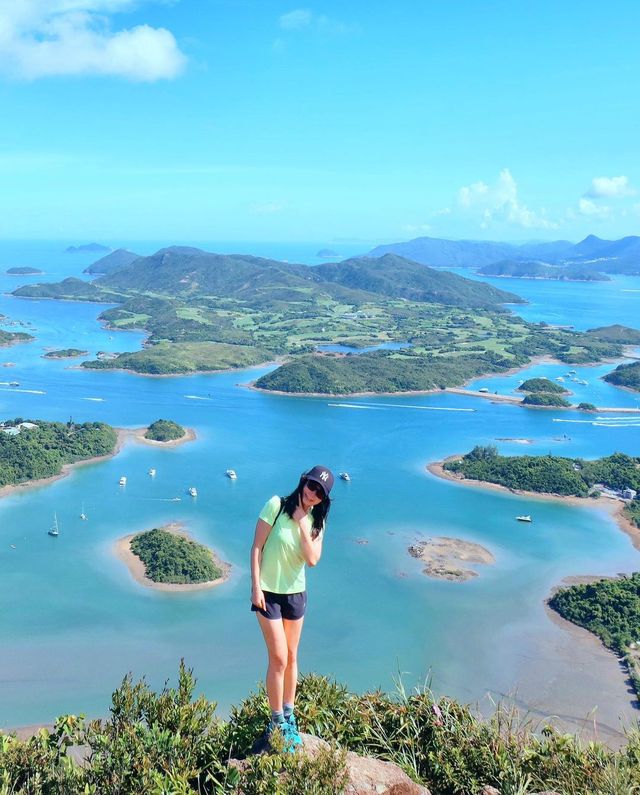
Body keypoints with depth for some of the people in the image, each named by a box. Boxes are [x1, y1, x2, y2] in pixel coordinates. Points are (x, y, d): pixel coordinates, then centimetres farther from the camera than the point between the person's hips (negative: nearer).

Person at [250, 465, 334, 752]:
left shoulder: (316, 521, 0)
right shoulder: (277, 505, -13)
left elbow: (312, 559, -13)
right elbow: (256, 547, -12)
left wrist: (303, 524, -18)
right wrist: (255, 587, -15)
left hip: (296, 593, 5)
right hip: (268, 592, -5)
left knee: (291, 657, 14)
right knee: (279, 659, -5)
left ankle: (289, 717, 29)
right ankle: (277, 723, 10)